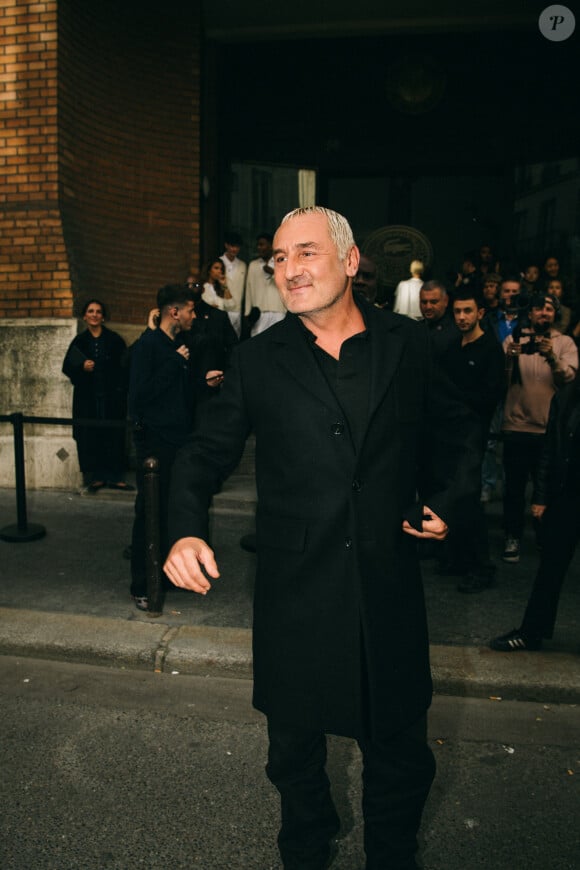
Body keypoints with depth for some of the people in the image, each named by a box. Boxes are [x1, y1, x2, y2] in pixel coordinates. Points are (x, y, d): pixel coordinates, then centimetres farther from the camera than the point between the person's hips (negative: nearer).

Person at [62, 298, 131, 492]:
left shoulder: (114, 340, 5)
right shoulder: (79, 342, 10)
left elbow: (124, 366, -1)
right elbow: (67, 367, 8)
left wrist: (121, 391, -11)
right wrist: (82, 367, -13)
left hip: (111, 396, -1)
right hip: (87, 398, 2)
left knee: (114, 435, -3)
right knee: (89, 436, -1)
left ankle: (115, 476, 5)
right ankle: (94, 476, 8)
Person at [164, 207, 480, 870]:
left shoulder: (410, 346, 1)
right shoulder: (259, 359, -1)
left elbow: (457, 432, 15)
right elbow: (207, 452, 0)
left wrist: (448, 501, 1)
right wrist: (187, 530, -16)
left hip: (388, 588, 0)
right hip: (294, 592, 0)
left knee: (399, 752, 17)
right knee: (294, 749, 21)